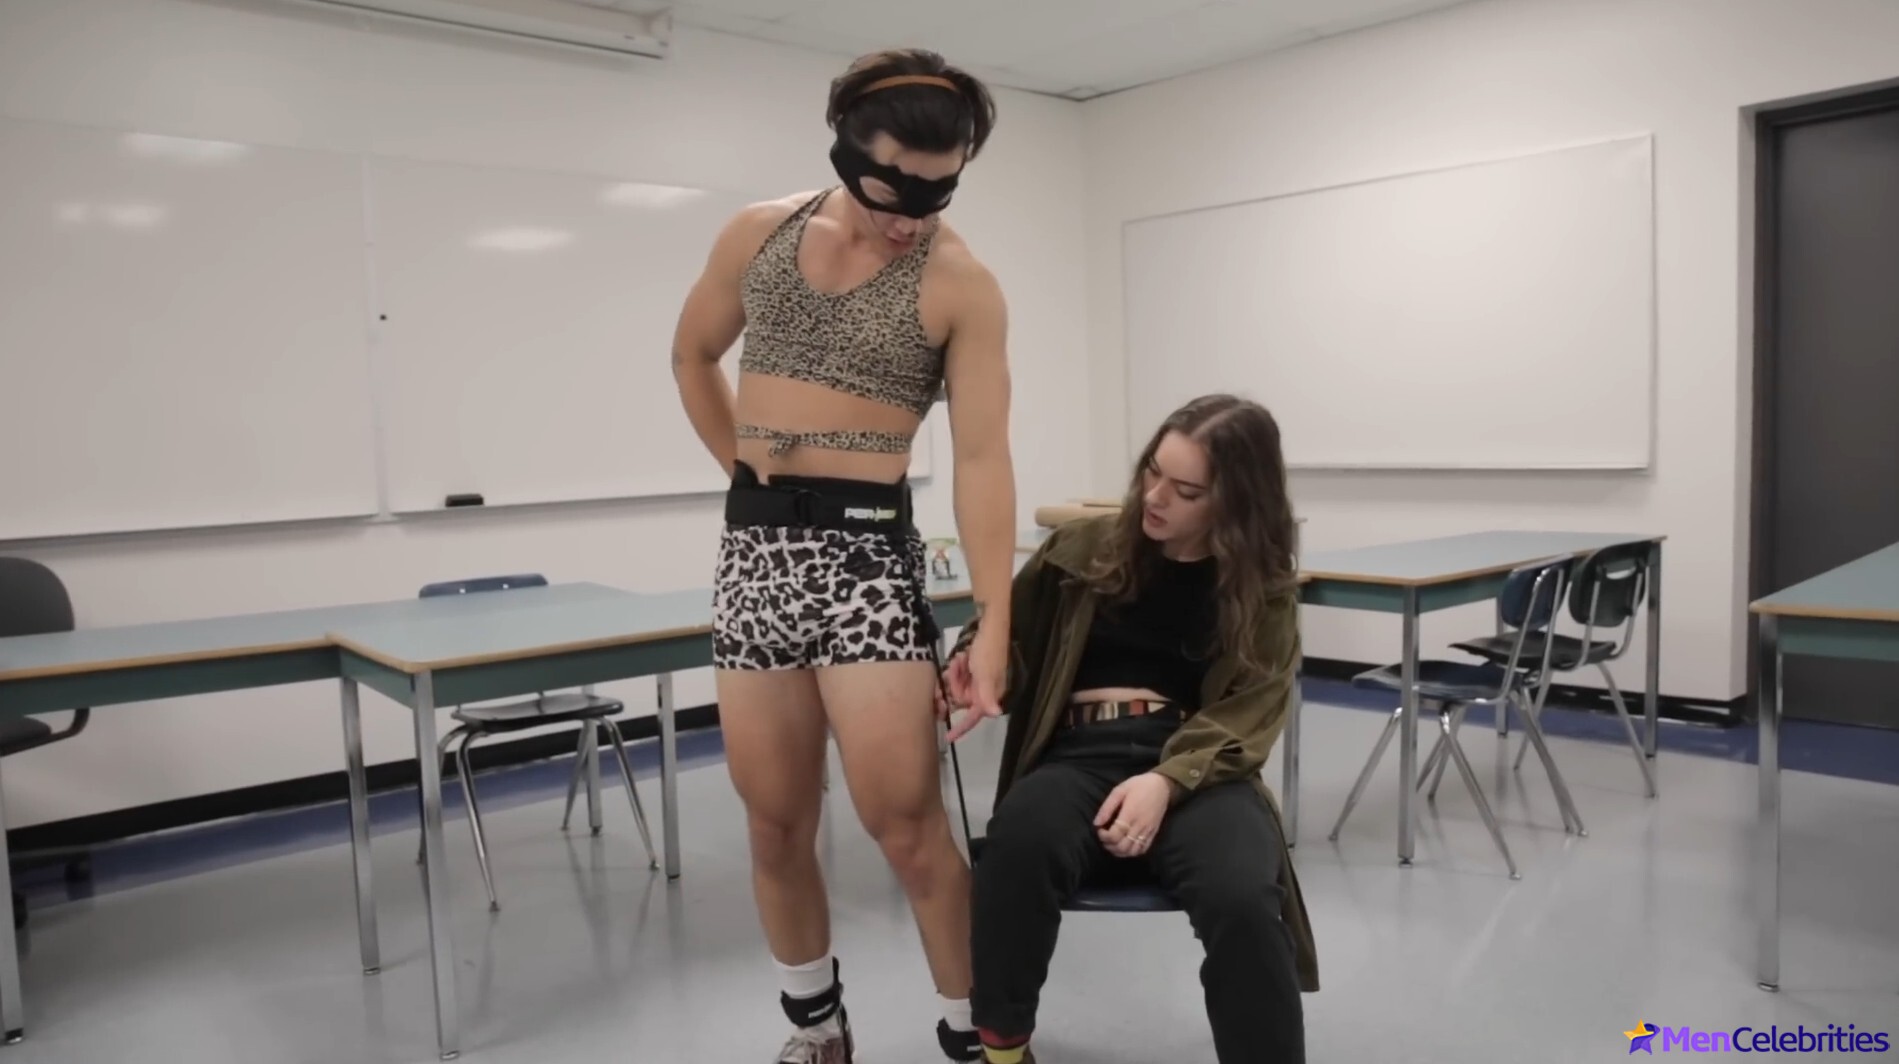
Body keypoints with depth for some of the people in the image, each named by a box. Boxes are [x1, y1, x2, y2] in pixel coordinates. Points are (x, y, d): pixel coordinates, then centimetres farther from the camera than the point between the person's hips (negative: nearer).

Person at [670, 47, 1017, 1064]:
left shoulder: (961, 286, -7)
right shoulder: (759, 232, 6)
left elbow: (981, 457, -12)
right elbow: (692, 355, 21)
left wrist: (995, 625, -17)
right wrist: (746, 468, 14)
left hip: (866, 543, -4)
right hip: (753, 544, 4)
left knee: (905, 822, -6)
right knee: (776, 824, 10)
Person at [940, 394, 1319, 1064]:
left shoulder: (1263, 588, 10)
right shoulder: (1085, 547, 12)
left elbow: (1250, 712, -1)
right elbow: (1008, 637, 21)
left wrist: (1167, 780, -20)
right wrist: (973, 662, -4)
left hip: (1200, 765, 0)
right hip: (1081, 755, 1)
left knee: (1242, 899, -34)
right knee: (1019, 845, -35)